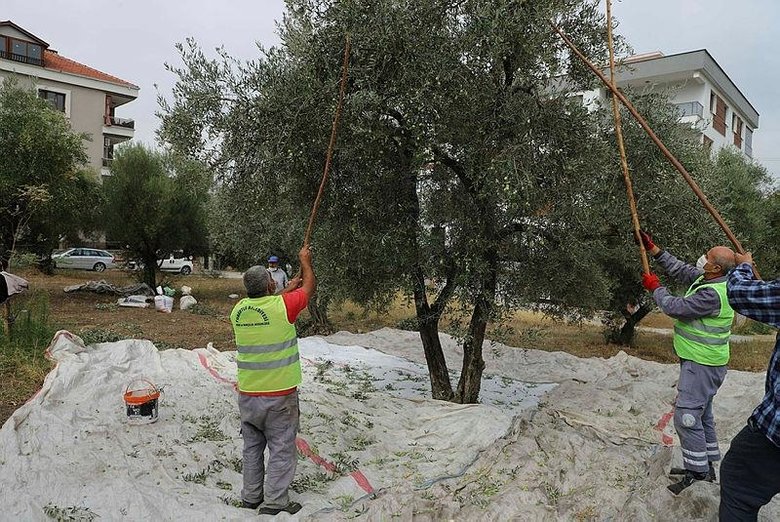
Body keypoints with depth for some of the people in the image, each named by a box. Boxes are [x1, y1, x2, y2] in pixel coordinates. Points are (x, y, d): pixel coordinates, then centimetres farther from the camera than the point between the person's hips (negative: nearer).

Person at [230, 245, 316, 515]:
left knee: (252, 447, 18)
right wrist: (305, 260, 18)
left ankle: (251, 497, 28)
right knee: (281, 449, 5)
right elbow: (310, 285, 1)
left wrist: (286, 291, 28)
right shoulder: (282, 306, -16)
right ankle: (275, 503, 9)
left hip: (247, 394, 5)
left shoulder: (239, 310, -1)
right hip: (279, 394, -5)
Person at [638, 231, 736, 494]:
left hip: (702, 365, -11)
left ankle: (698, 474, 1)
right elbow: (681, 269, 14)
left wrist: (655, 288, -5)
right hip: (701, 362, 11)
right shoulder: (706, 279, 3)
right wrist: (652, 248, 12)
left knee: (687, 416, -8)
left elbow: (675, 307, -23)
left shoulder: (712, 294, -27)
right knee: (702, 414, 19)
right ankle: (707, 466, 32)